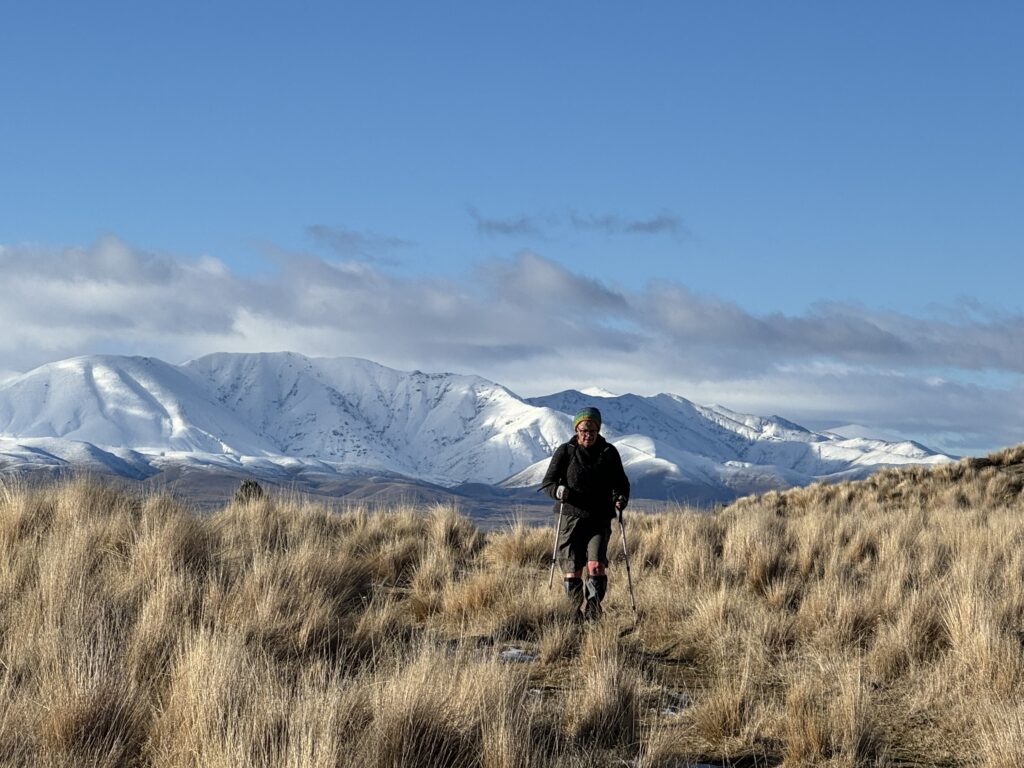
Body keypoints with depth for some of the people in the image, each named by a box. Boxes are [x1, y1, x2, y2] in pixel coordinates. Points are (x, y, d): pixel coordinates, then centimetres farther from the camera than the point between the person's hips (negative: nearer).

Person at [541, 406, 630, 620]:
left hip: (600, 520, 0)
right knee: (572, 571, -1)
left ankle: (594, 607, 1)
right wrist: (558, 491, -24)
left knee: (596, 565, -17)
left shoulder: (609, 452, 5)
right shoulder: (565, 452, 0)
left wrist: (621, 498, -7)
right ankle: (577, 610, 18)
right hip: (571, 517, 0)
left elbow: (621, 482, 15)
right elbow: (547, 483, -1)